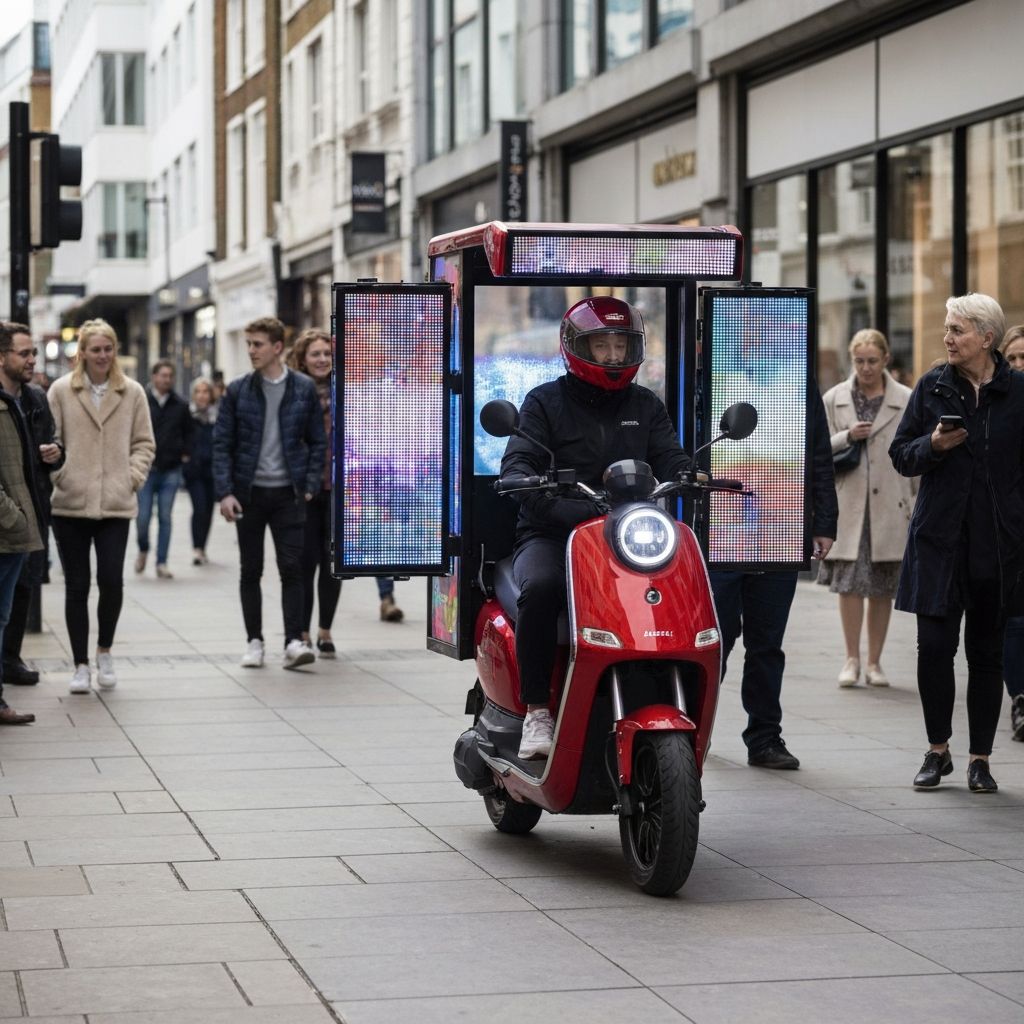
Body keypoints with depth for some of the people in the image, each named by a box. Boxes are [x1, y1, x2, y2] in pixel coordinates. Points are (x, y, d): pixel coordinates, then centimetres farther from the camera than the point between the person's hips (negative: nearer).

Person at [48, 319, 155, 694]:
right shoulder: (61, 390, 1)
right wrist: (56, 473, -9)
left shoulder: (132, 392, 4)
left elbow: (144, 443, 9)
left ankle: (104, 652, 17)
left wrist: (134, 477, -3)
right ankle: (81, 665, 15)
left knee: (111, 581, -7)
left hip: (116, 505, 0)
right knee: (76, 586, 5)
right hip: (70, 504, 0)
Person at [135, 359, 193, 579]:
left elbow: (188, 432, 19)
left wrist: (186, 454, 8)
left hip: (171, 470, 2)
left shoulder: (180, 406, 7)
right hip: (146, 469, -2)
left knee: (165, 518, 3)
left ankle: (162, 563, 8)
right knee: (143, 517, -4)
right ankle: (143, 550, 25)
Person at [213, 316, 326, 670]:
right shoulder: (238, 391, 1)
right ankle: (254, 642, 14)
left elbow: (317, 441, 7)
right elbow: (222, 444, 1)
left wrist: (310, 485, -2)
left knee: (292, 568, -6)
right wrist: (224, 492, -8)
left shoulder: (304, 389, 2)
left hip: (288, 494, -1)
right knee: (251, 571, 7)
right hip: (249, 492, 1)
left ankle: (294, 641, -6)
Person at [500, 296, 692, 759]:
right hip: (551, 532, -3)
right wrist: (535, 490, -29)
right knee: (541, 587, -35)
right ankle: (536, 712, -26)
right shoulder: (545, 402, 7)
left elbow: (670, 459, 6)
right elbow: (517, 460, -6)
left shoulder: (646, 407, 18)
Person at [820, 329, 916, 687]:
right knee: (849, 583, -6)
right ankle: (852, 660, 5)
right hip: (848, 505, 0)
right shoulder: (833, 399, 7)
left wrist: (919, 507, 3)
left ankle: (874, 662, 14)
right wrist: (847, 437, -11)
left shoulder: (906, 401, 4)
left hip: (890, 507, 0)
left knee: (882, 588, 4)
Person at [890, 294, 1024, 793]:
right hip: (940, 539, 1)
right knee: (934, 646, -3)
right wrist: (934, 445, -12)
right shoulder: (933, 387, 5)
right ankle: (937, 751, 13)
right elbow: (900, 453, 8)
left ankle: (979, 758, 15)